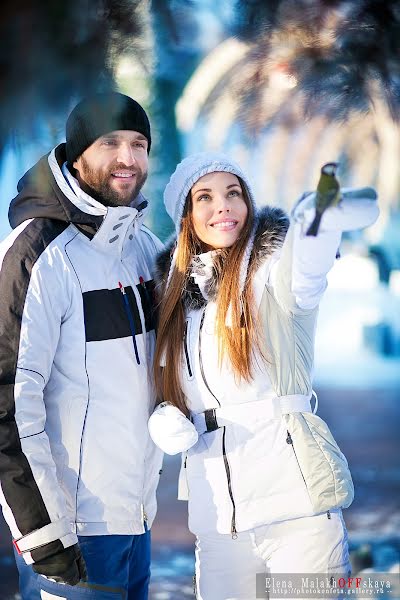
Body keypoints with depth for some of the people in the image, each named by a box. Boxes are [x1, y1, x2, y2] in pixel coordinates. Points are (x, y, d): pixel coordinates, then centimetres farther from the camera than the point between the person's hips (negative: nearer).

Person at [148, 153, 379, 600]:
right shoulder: (172, 289, 14)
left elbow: (306, 270, -27)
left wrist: (322, 217, -50)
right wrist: (164, 418, 0)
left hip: (296, 500, -4)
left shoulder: (274, 267, -2)